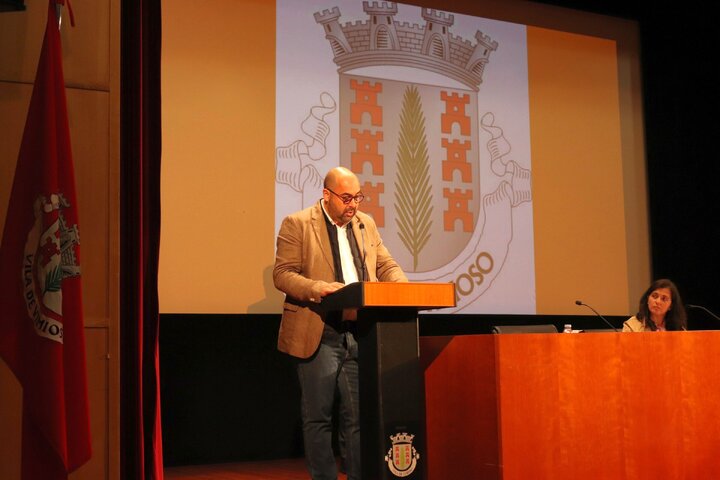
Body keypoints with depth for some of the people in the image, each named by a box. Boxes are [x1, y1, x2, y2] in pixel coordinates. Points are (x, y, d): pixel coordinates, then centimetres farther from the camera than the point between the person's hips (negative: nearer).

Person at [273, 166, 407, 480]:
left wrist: (403, 286, -5)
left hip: (360, 334, 4)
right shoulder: (297, 224, -2)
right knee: (318, 417, 4)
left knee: (358, 417, 7)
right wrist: (318, 288, -24)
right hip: (319, 335, -4)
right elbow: (282, 274, -7)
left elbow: (386, 265, 17)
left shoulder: (366, 224, 14)